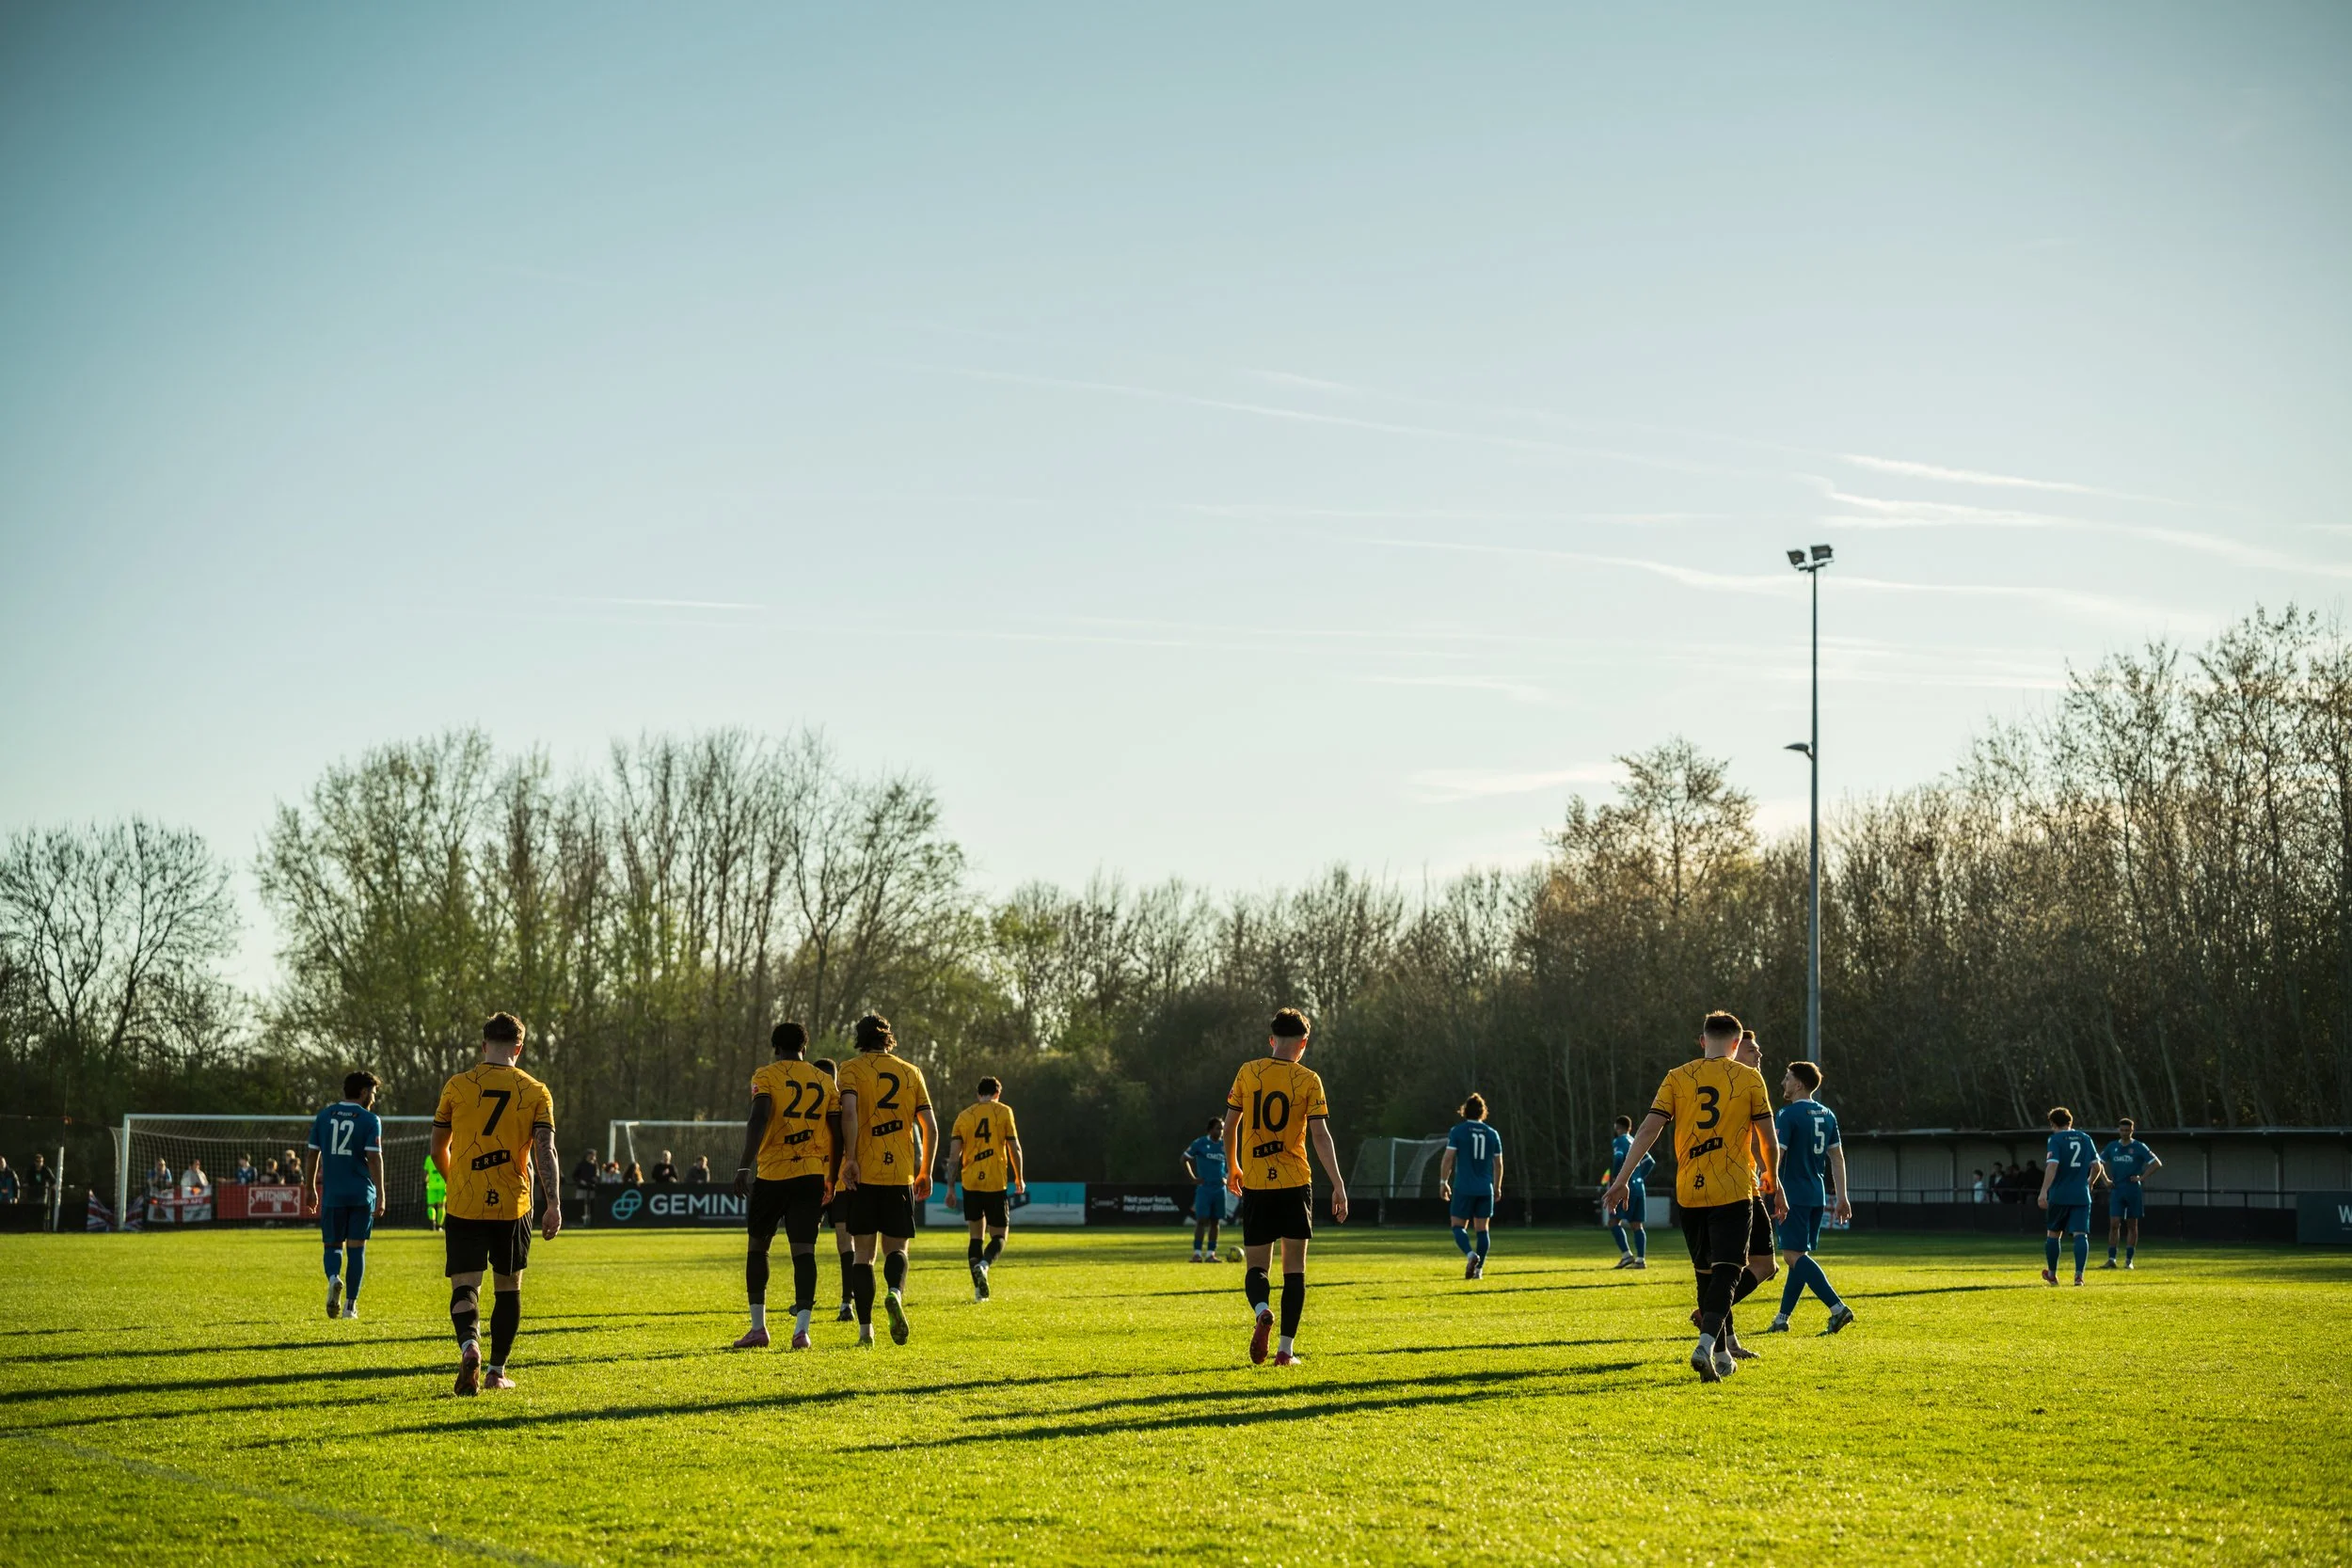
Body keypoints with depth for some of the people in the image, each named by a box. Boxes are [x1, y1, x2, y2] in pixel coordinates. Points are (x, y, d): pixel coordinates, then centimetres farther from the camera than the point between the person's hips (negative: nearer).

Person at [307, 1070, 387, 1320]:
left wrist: (312, 1189, 19)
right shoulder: (369, 1120, -4)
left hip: (332, 1194, 2)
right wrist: (380, 1196, -11)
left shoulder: (323, 1117, 7)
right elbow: (374, 1159, -11)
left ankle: (334, 1279, -20)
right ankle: (350, 1305, 6)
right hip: (362, 1194, -2)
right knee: (356, 1248, 6)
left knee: (333, 1245, 12)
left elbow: (313, 1154, 10)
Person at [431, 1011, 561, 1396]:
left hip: (464, 1206, -1)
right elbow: (545, 1152, -9)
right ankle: (497, 1371, 18)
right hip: (513, 1206, 1)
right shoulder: (536, 1092, 1)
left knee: (465, 1287, -1)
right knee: (508, 1288, 16)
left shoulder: (456, 1087, 1)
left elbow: (438, 1150, 10)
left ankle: (469, 1346, -29)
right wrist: (553, 1205, -10)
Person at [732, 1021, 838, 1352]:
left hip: (772, 1173, -2)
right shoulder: (824, 1082, 11)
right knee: (804, 1250, -1)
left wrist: (745, 1166, -21)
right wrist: (832, 1179, 18)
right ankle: (801, 1329, -14)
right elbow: (837, 1133, 9)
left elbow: (759, 1119, -16)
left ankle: (758, 1327, 12)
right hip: (812, 1173, 3)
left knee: (757, 1246, 13)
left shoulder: (766, 1077, 0)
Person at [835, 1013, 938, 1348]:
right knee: (896, 1247, 9)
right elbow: (930, 1128, 7)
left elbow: (849, 1111, -17)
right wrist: (926, 1172, 15)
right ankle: (895, 1293, -23)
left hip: (863, 1173, -1)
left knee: (863, 1251, 6)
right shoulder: (911, 1072, 11)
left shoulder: (852, 1069, 2)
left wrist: (850, 1158, -16)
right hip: (900, 1173, 2)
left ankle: (865, 1329, 2)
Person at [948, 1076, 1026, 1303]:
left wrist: (951, 1186, 5)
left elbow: (954, 1154, 3)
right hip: (996, 1182, -3)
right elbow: (1014, 1148, -1)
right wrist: (1019, 1178, 11)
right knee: (999, 1235, 6)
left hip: (970, 1183, 3)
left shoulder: (964, 1116, 8)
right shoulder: (1003, 1112, 3)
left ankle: (979, 1289, 5)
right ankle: (984, 1265, -25)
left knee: (975, 1235, 12)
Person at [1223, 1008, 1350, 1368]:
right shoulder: (1308, 1080, -4)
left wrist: (1233, 1168, 21)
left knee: (1256, 1266, 9)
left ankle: (1261, 1312, -23)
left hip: (1255, 1184, 1)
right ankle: (1286, 1348, 3)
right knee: (1294, 1267, 8)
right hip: (1295, 1183, -1)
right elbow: (1321, 1136, -10)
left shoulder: (1248, 1072, 2)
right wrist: (1338, 1186, -9)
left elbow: (1230, 1125, 6)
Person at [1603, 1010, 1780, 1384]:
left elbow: (1649, 1130, -3)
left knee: (1706, 1272, 16)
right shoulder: (1750, 1078, 1)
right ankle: (1707, 1344, -29)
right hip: (1733, 1191, -3)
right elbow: (1769, 1142, 3)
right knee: (1725, 1272, -7)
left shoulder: (1677, 1078, 4)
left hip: (1689, 1192, 3)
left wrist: (1622, 1179, 0)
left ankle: (1720, 1355, 21)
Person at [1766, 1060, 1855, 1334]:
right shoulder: (1827, 1115, 12)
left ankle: (1838, 1308, -24)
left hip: (1794, 1195, -8)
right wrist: (1842, 1198, 16)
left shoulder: (1788, 1115, -11)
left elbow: (1776, 1156, -16)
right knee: (1799, 1255, 13)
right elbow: (1837, 1159, 13)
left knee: (1793, 1255, -11)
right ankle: (1782, 1318, 17)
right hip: (1817, 1196, 8)